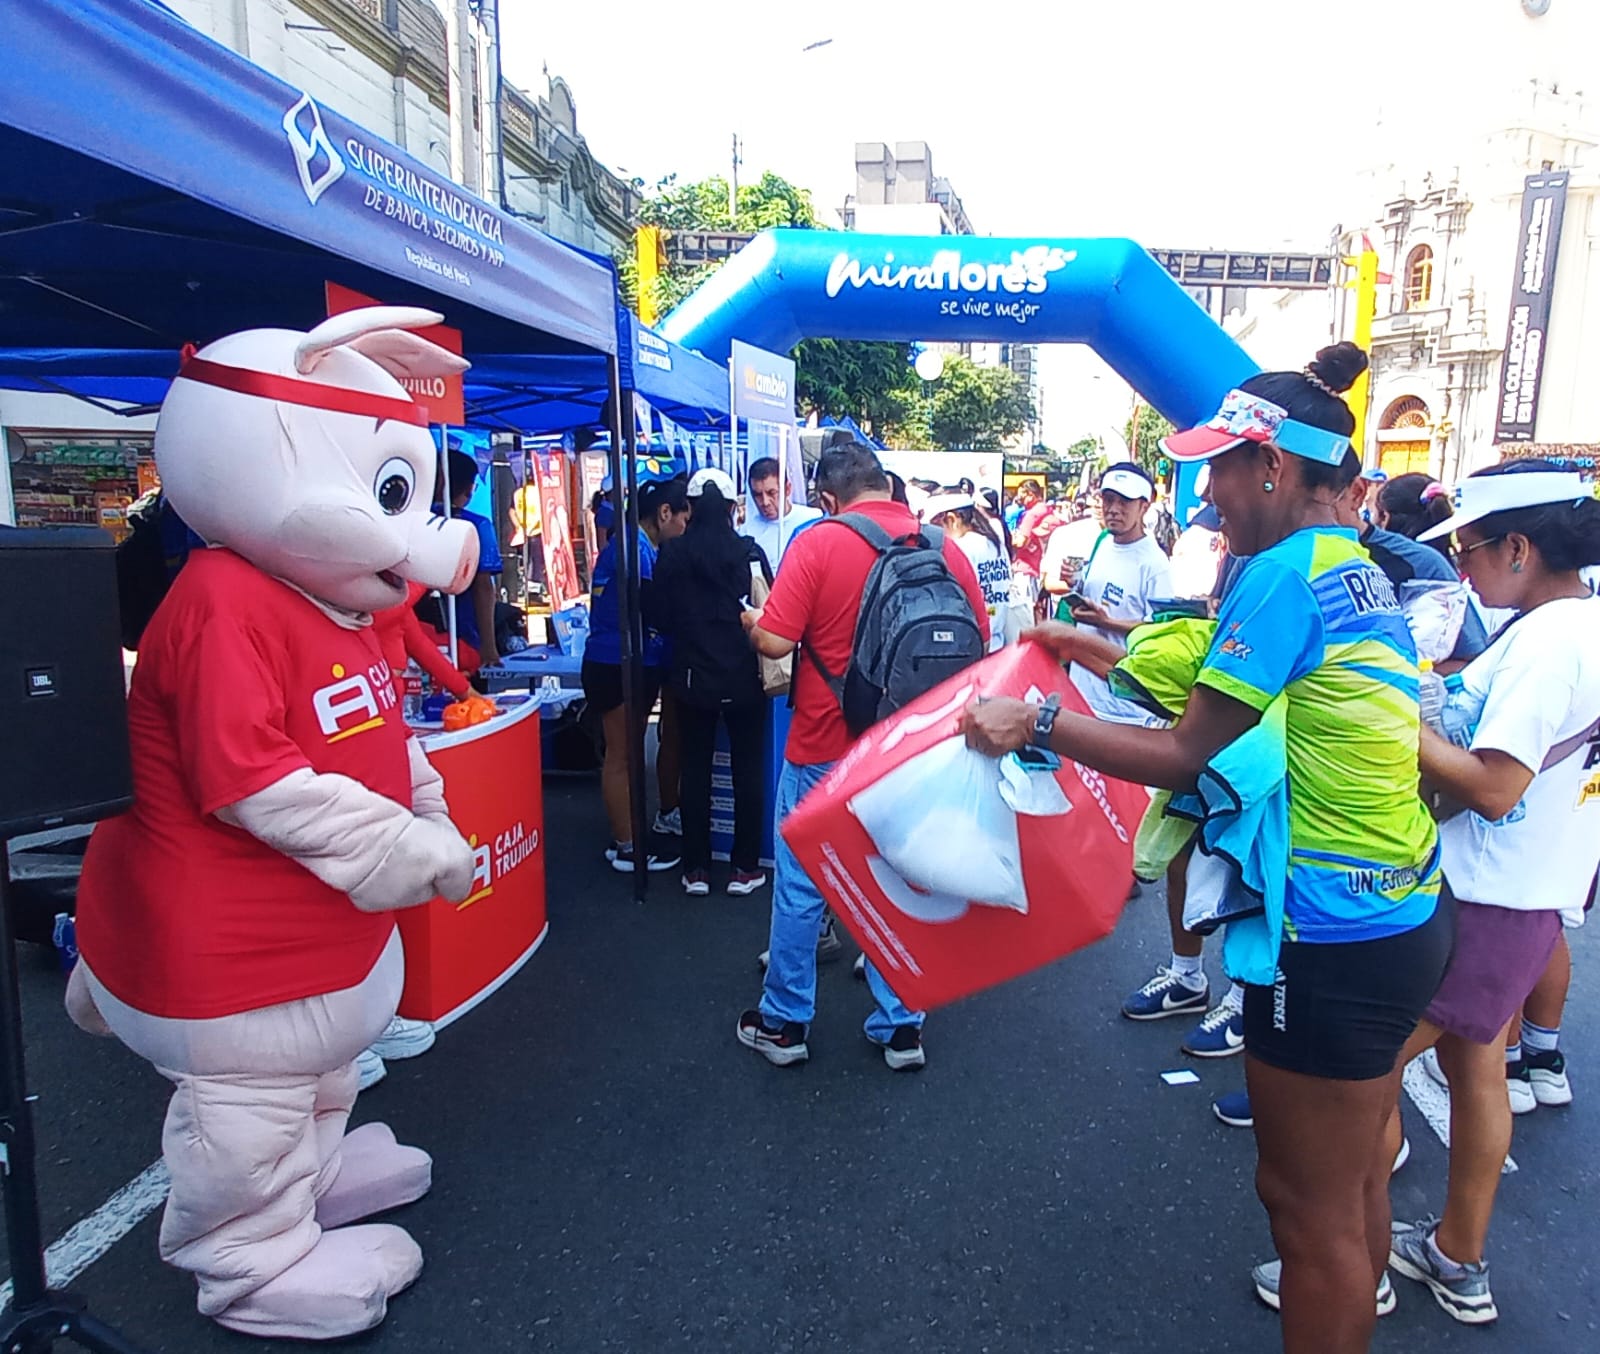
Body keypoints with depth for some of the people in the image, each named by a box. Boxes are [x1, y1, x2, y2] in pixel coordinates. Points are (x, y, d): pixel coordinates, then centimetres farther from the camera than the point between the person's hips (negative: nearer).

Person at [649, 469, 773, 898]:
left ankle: (696, 869, 17)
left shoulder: (672, 553, -5)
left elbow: (658, 617, -1)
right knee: (747, 770, 10)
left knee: (695, 770, 11)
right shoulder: (748, 551, -9)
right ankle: (745, 868, 16)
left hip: (693, 678, 1)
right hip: (744, 679, -1)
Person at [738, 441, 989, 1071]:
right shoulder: (947, 549, -2)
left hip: (824, 750, -3)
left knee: (800, 887, 12)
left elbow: (774, 641, -17)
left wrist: (751, 621, 5)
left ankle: (784, 1022, 26)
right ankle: (901, 1027, 26)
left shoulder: (818, 543, -13)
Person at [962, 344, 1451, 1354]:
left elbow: (1184, 756, -18)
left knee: (1310, 1205, 10)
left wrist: (1037, 723, -15)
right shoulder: (1358, 569, 9)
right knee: (1357, 1171, 26)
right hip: (1402, 918, 10)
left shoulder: (1286, 572, -20)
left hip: (1336, 943, -9)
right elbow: (1241, 692, 14)